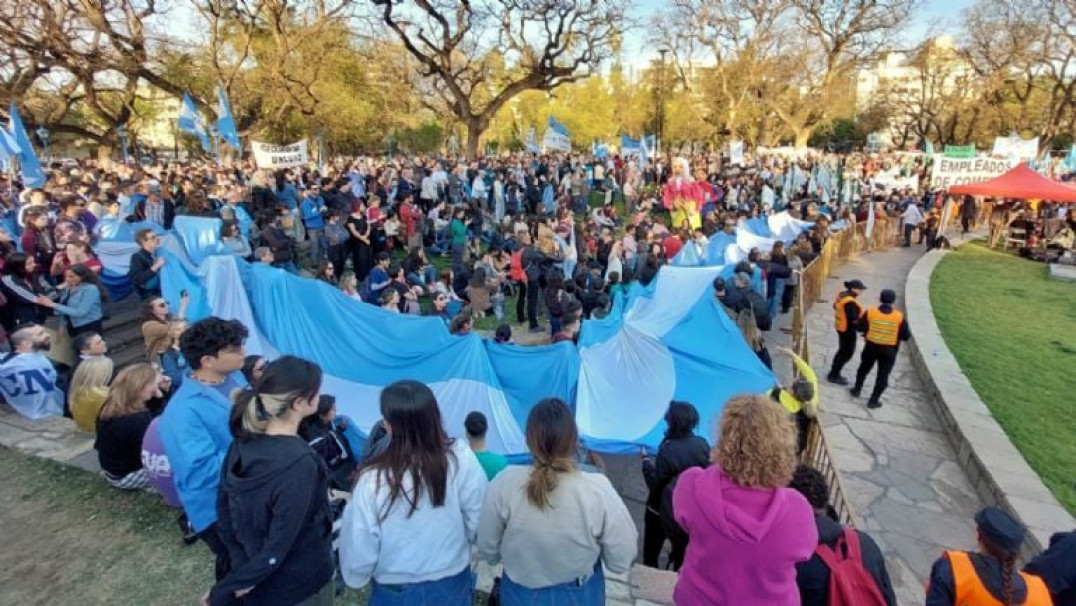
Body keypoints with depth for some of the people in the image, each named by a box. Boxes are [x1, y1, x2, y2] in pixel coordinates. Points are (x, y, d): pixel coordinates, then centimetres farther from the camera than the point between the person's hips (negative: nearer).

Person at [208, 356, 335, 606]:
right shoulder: (299, 463, -32)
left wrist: (242, 563, 7)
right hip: (298, 585, -6)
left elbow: (224, 508, 0)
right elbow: (278, 546, -27)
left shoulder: (244, 441, -10)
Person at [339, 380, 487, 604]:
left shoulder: (374, 478, -24)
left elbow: (358, 550, -12)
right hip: (454, 586, 2)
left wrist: (355, 576, 8)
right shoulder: (461, 458, -22)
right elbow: (481, 526, -13)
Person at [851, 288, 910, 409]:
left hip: (871, 347, 1)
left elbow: (861, 328, -7)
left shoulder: (870, 312, -13)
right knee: (883, 376, 11)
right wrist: (895, 332, 8)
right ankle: (873, 401, 15)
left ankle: (857, 390, 37)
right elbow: (906, 336, -10)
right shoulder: (899, 317, -14)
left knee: (864, 368, 24)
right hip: (889, 350, -1)